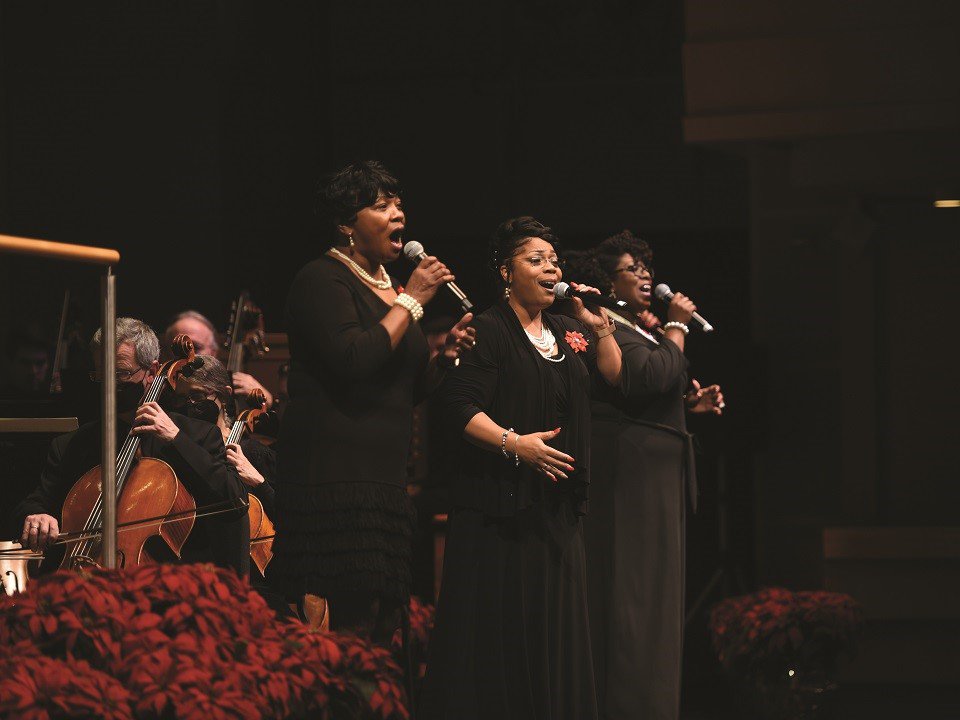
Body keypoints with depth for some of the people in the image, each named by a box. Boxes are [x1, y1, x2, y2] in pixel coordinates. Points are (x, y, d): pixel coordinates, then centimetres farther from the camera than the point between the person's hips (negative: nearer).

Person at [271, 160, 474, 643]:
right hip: (336, 477, -9)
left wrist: (446, 355, 7)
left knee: (384, 623, 3)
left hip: (384, 482, 9)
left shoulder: (388, 288, 21)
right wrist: (411, 301, -11)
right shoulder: (322, 281, -5)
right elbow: (354, 363, -21)